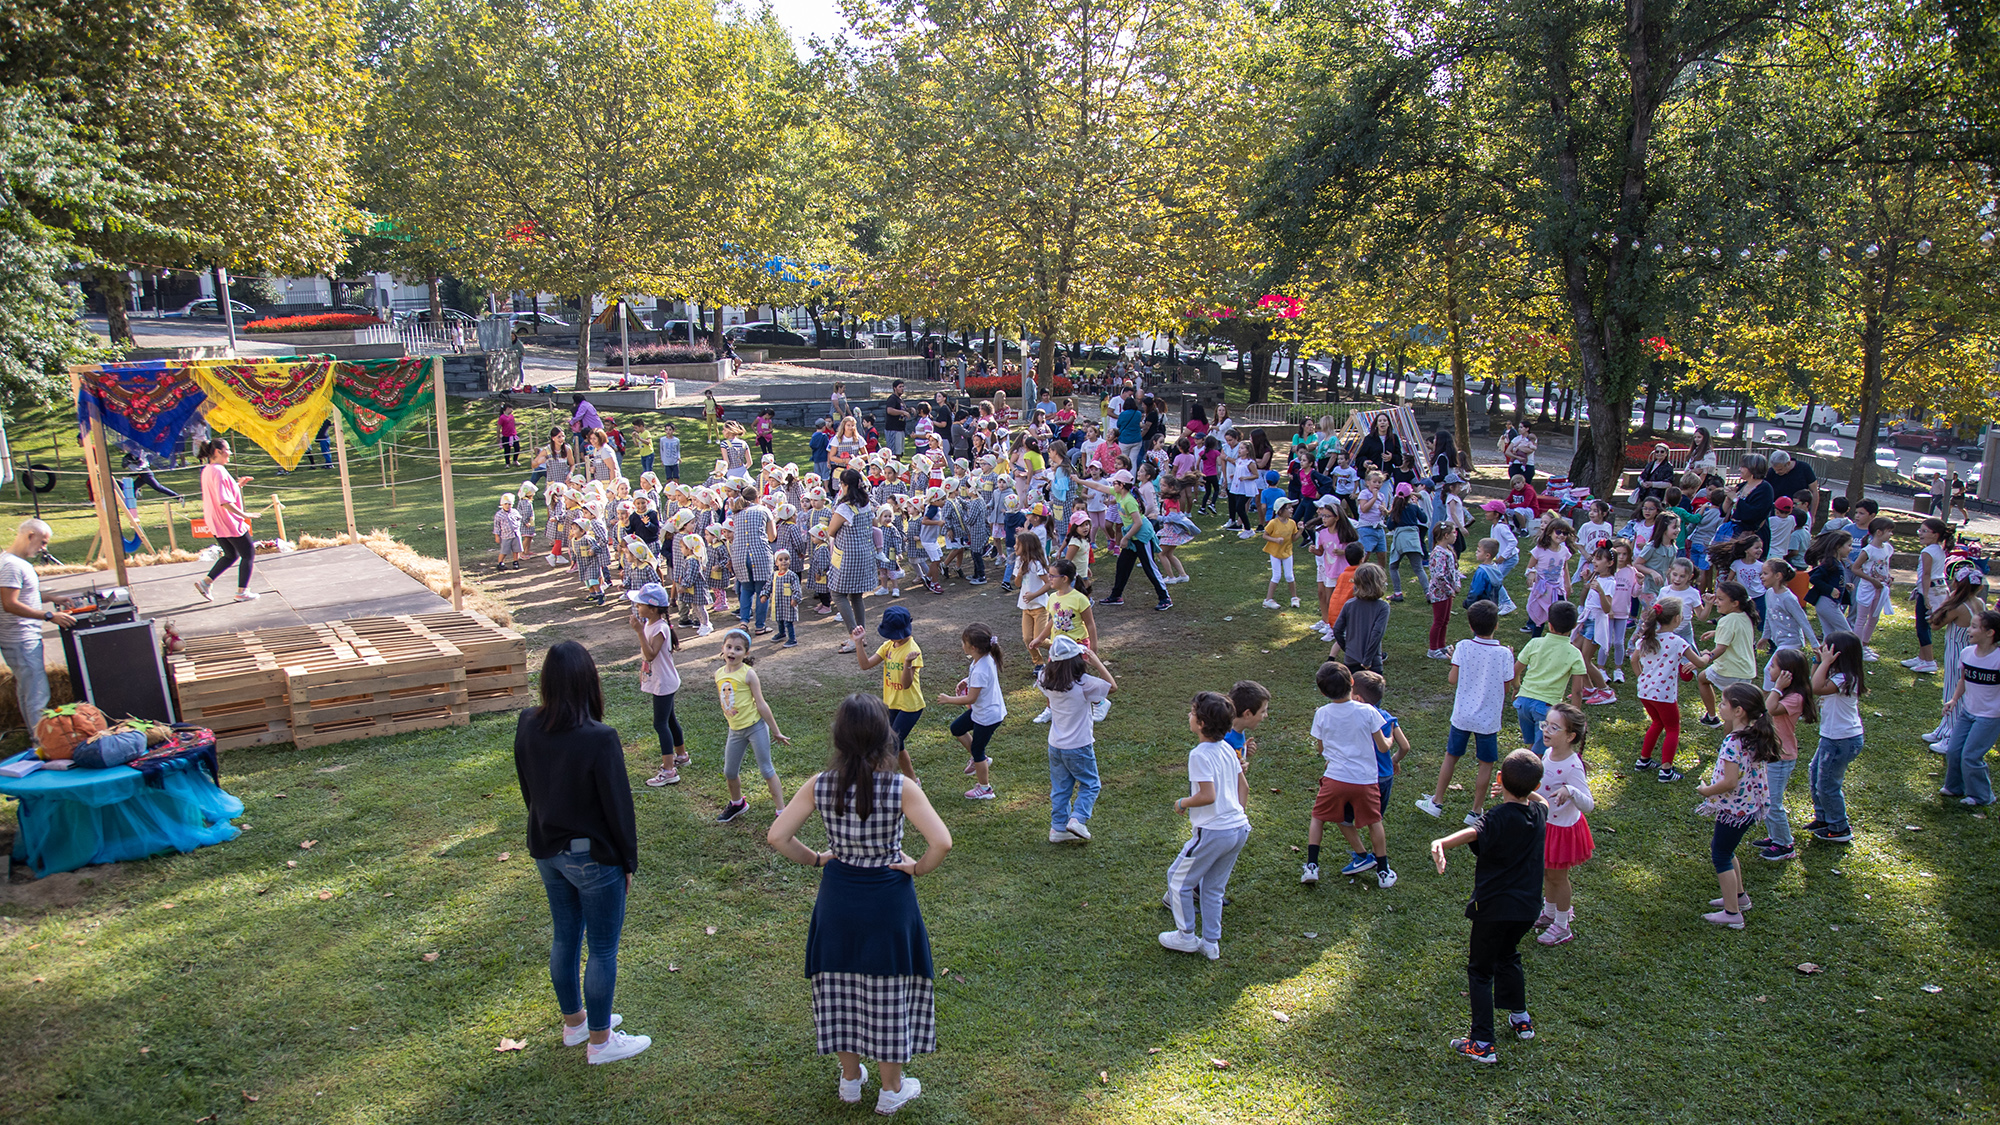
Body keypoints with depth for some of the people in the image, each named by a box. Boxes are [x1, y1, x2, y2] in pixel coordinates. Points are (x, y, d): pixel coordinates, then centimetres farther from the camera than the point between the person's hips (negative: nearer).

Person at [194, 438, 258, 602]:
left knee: (231, 555, 21)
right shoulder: (218, 471, -22)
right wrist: (243, 514, -19)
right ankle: (242, 592, 8)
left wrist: (238, 485, 14)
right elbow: (224, 502, -27)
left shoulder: (207, 470, 9)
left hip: (217, 524, 10)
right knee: (249, 554, 4)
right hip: (230, 522, -10)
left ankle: (205, 582, 15)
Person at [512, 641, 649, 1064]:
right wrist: (628, 861, -5)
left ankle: (574, 1021, 42)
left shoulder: (527, 726, -9)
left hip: (547, 851, 7)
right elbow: (618, 805, -18)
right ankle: (600, 1041, 25)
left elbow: (528, 790, 5)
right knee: (602, 950, 11)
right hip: (594, 858, -7)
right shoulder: (599, 739, -28)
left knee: (564, 937, 23)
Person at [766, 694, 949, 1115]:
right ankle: (891, 1090, 30)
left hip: (838, 898, 3)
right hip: (888, 901, -2)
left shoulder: (819, 786, -13)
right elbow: (942, 843, -27)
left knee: (841, 987, 21)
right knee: (888, 992, 14)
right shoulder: (902, 789, -20)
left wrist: (815, 859, 4)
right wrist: (918, 868, -9)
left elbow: (776, 836, -10)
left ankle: (850, 1079, 39)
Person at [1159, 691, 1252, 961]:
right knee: (1213, 888, 20)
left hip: (1213, 832, -8)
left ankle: (1186, 937, 21)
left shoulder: (1199, 754, -17)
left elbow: (1207, 796, -23)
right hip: (1240, 828, 8)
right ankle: (1211, 943, 24)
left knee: (1179, 878, 12)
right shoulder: (1227, 749, 7)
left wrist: (1183, 803, -7)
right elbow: (1243, 786, 14)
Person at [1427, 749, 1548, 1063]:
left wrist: (1441, 842, -62)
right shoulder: (1539, 812, -2)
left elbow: (1473, 832, -46)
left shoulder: (1500, 817, -22)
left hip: (1493, 907, -7)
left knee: (1480, 970, 4)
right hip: (1526, 908, 7)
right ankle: (1521, 1019, 42)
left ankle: (1482, 1044, 3)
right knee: (1508, 957, 30)